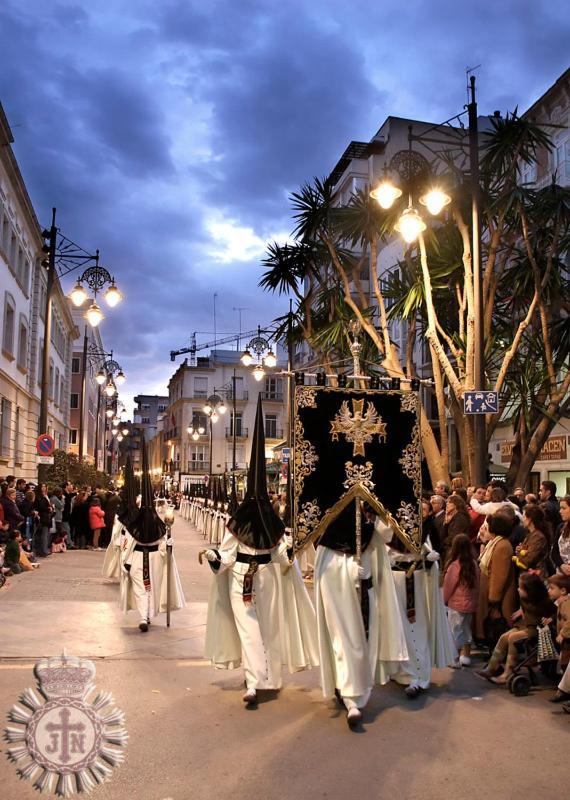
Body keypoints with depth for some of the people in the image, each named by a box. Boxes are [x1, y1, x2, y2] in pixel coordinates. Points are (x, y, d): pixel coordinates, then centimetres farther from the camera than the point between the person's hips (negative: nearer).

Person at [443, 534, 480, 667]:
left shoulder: (454, 566, -20)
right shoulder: (473, 564, -5)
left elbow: (448, 586, -10)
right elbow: (476, 585, 3)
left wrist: (445, 600, 6)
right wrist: (474, 600, 15)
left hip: (456, 604, -5)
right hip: (471, 603, 6)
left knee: (456, 631, 7)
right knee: (466, 629, 19)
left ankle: (456, 659, 14)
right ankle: (465, 655, 25)